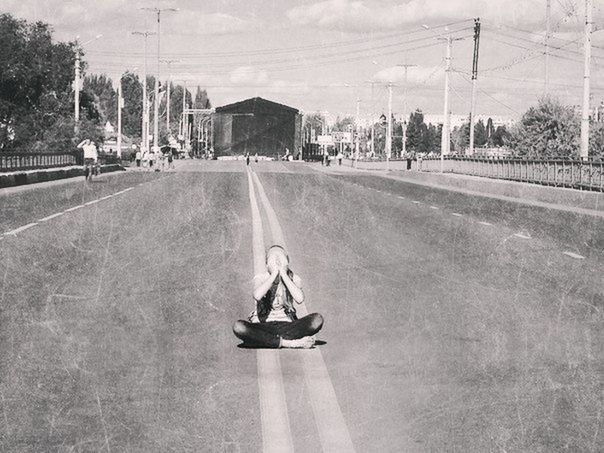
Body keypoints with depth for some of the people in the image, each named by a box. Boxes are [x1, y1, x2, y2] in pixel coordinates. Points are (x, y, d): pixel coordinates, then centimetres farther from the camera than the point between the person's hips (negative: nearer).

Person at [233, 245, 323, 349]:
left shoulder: (293, 279, 4)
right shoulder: (260, 278, 1)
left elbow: (299, 299, -20)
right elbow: (257, 296, -24)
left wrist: (283, 274, -15)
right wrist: (274, 274, -18)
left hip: (286, 326, 1)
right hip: (262, 326, -1)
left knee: (317, 320, -24)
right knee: (238, 327, -34)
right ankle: (289, 343, -32)